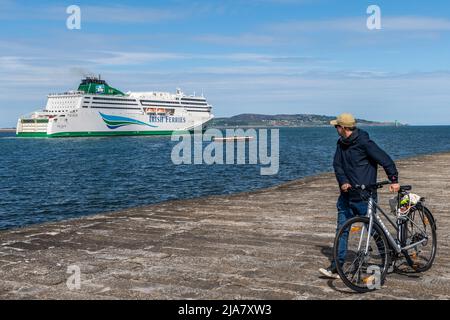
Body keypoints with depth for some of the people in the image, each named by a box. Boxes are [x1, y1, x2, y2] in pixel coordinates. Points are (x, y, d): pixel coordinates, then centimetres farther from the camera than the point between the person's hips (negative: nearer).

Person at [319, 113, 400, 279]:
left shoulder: (364, 142, -14)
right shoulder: (341, 144, 9)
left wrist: (394, 180, -19)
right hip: (347, 195, 7)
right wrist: (343, 181, -11)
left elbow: (385, 159, -15)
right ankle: (336, 268, 5)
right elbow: (337, 165, 6)